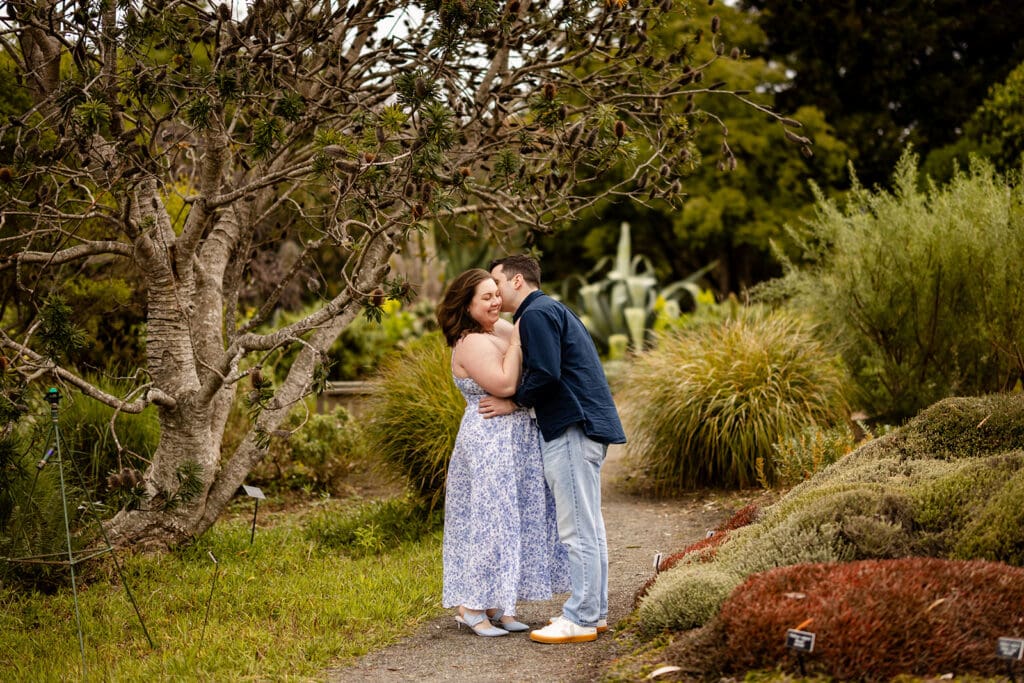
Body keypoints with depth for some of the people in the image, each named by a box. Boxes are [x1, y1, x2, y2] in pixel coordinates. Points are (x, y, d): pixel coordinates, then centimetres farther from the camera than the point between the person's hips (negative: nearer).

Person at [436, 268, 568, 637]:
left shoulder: (502, 328, 11)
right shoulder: (471, 344, -16)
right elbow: (505, 385, -25)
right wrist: (516, 340, -17)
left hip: (516, 441, 9)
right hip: (489, 443, -9)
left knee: (511, 519, 11)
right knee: (489, 520, -7)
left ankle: (498, 605, 18)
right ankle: (472, 608, 1)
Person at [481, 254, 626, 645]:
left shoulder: (536, 314, -10)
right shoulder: (551, 310, 23)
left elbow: (545, 374, -20)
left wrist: (514, 402, -6)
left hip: (571, 429, -11)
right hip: (583, 425, 11)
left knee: (577, 528, -8)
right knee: (587, 526, 13)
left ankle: (580, 619, -5)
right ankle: (594, 611, 19)